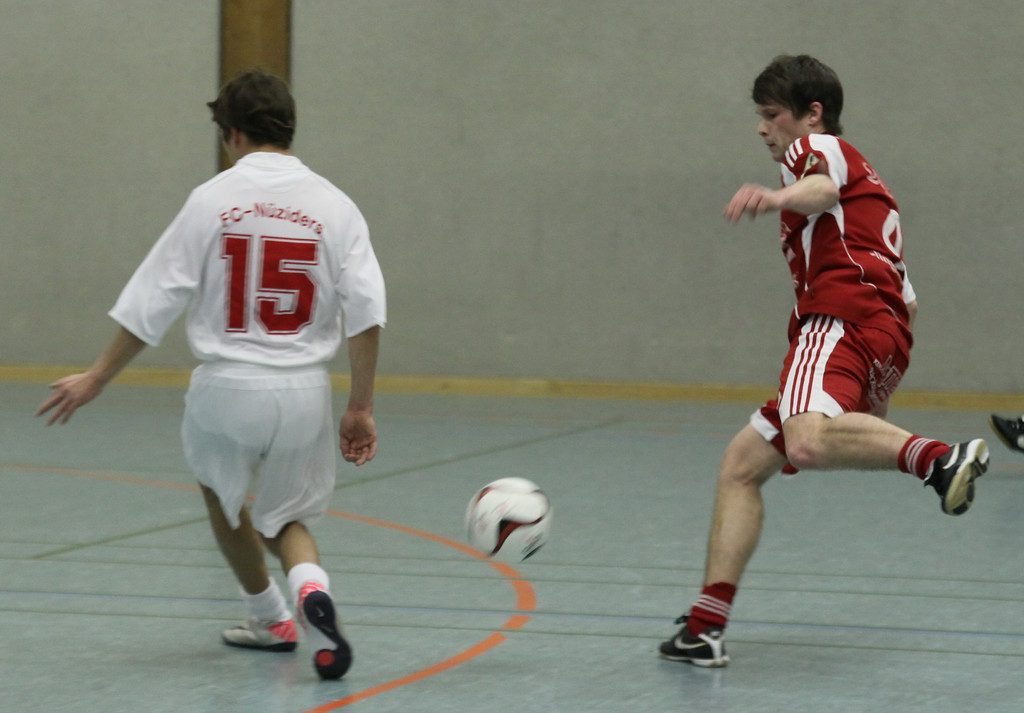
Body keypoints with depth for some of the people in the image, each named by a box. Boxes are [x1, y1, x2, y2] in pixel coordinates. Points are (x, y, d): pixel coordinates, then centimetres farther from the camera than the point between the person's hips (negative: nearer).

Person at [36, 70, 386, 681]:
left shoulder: (213, 199, -4)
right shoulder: (334, 206, 0)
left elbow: (152, 302, -2)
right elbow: (366, 315, -5)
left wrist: (98, 378, 7)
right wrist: (361, 410, 3)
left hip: (226, 385, -1)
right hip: (304, 391, 1)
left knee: (222, 495, 28)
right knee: (287, 519, 19)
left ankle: (271, 617, 33)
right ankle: (310, 586, -13)